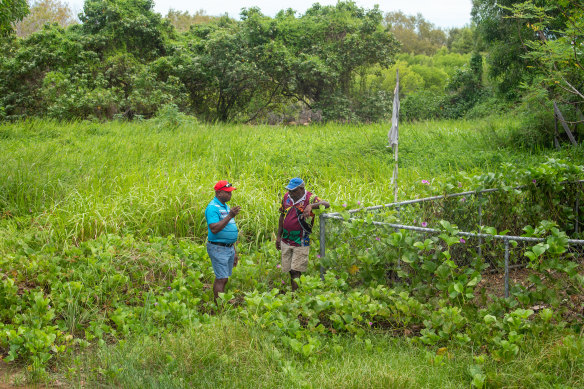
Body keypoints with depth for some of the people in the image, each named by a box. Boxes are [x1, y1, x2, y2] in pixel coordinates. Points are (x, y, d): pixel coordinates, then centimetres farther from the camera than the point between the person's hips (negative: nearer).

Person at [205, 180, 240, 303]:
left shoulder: (226, 207, 15)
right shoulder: (212, 208, -14)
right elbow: (214, 229, -26)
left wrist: (234, 252, 21)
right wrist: (230, 216, -27)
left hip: (229, 248, 9)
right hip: (218, 249, -8)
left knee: (223, 279, 12)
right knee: (221, 279, -9)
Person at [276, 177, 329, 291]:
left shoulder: (309, 198, -12)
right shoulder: (286, 197, 6)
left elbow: (326, 204, -28)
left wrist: (311, 206, -44)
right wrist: (278, 236, 18)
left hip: (301, 242, -6)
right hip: (286, 240, 6)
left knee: (296, 271, -6)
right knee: (289, 270, 14)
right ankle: (292, 289, 30)